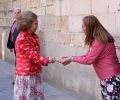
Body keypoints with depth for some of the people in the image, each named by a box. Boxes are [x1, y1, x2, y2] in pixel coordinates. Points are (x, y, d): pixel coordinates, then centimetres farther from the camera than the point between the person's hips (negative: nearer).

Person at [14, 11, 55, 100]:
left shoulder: (33, 36, 8)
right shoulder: (22, 39, -19)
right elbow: (34, 57, -20)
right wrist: (48, 60, -15)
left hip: (35, 74, 8)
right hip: (26, 75, -8)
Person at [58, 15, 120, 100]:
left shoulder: (99, 41, -21)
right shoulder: (97, 39, 12)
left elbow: (88, 60, -17)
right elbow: (88, 56, 12)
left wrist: (71, 58, -9)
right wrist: (70, 58, 4)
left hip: (113, 77, -10)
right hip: (105, 77, 10)